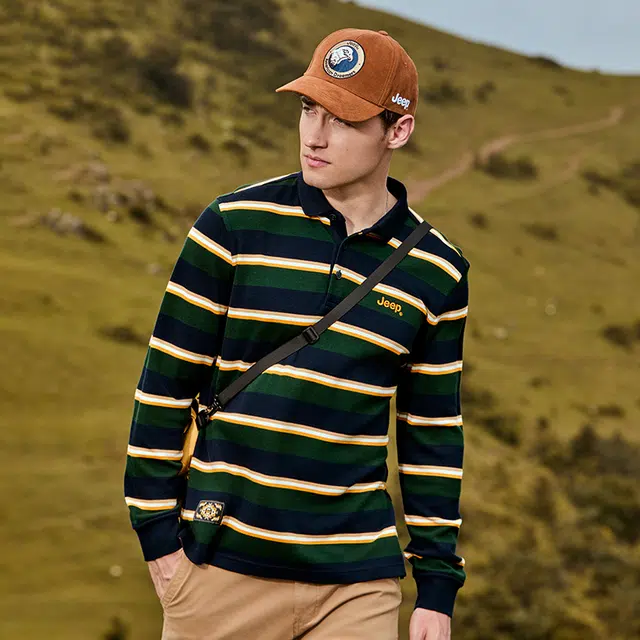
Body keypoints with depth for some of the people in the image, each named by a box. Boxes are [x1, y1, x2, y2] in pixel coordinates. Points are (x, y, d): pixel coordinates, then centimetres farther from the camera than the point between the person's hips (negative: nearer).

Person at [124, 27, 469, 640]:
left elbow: (433, 435, 10)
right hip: (223, 566, -1)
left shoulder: (436, 272, 4)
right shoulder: (232, 226, -2)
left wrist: (437, 587, 8)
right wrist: (158, 533, -1)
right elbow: (164, 386, 2)